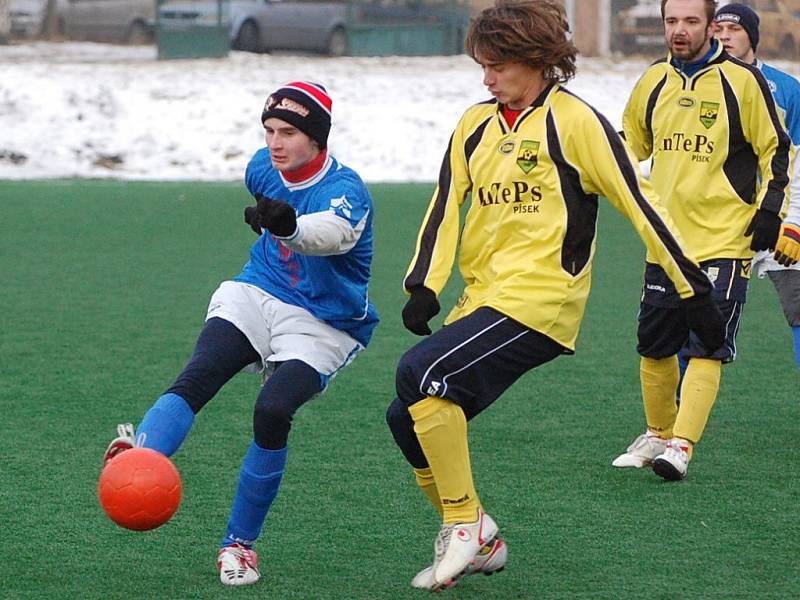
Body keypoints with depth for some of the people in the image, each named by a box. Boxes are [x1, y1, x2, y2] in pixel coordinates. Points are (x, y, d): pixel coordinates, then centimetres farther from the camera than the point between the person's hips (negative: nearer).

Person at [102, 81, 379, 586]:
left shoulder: (347, 191, -21)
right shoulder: (264, 167, 0)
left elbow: (334, 232, -46)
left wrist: (291, 228, -66)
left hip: (322, 327, -4)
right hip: (254, 297, 4)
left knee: (273, 411, -28)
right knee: (199, 376, -26)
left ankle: (239, 545, -13)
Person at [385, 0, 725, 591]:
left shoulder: (574, 121, -7)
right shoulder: (476, 125, 12)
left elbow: (640, 202, -6)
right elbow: (446, 205, 10)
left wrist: (695, 292, -7)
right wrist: (424, 286, -5)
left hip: (541, 299, -7)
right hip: (483, 300, 7)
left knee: (421, 372, -24)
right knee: (409, 419, 0)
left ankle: (467, 525, -11)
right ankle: (479, 544, 17)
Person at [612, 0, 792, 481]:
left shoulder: (741, 81, -6)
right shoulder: (654, 81, 8)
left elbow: (776, 150, 0)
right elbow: (631, 145, 23)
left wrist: (770, 208, -8)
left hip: (724, 239, -5)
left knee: (705, 349, -12)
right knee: (654, 348, 9)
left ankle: (681, 447, -14)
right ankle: (658, 434, 28)